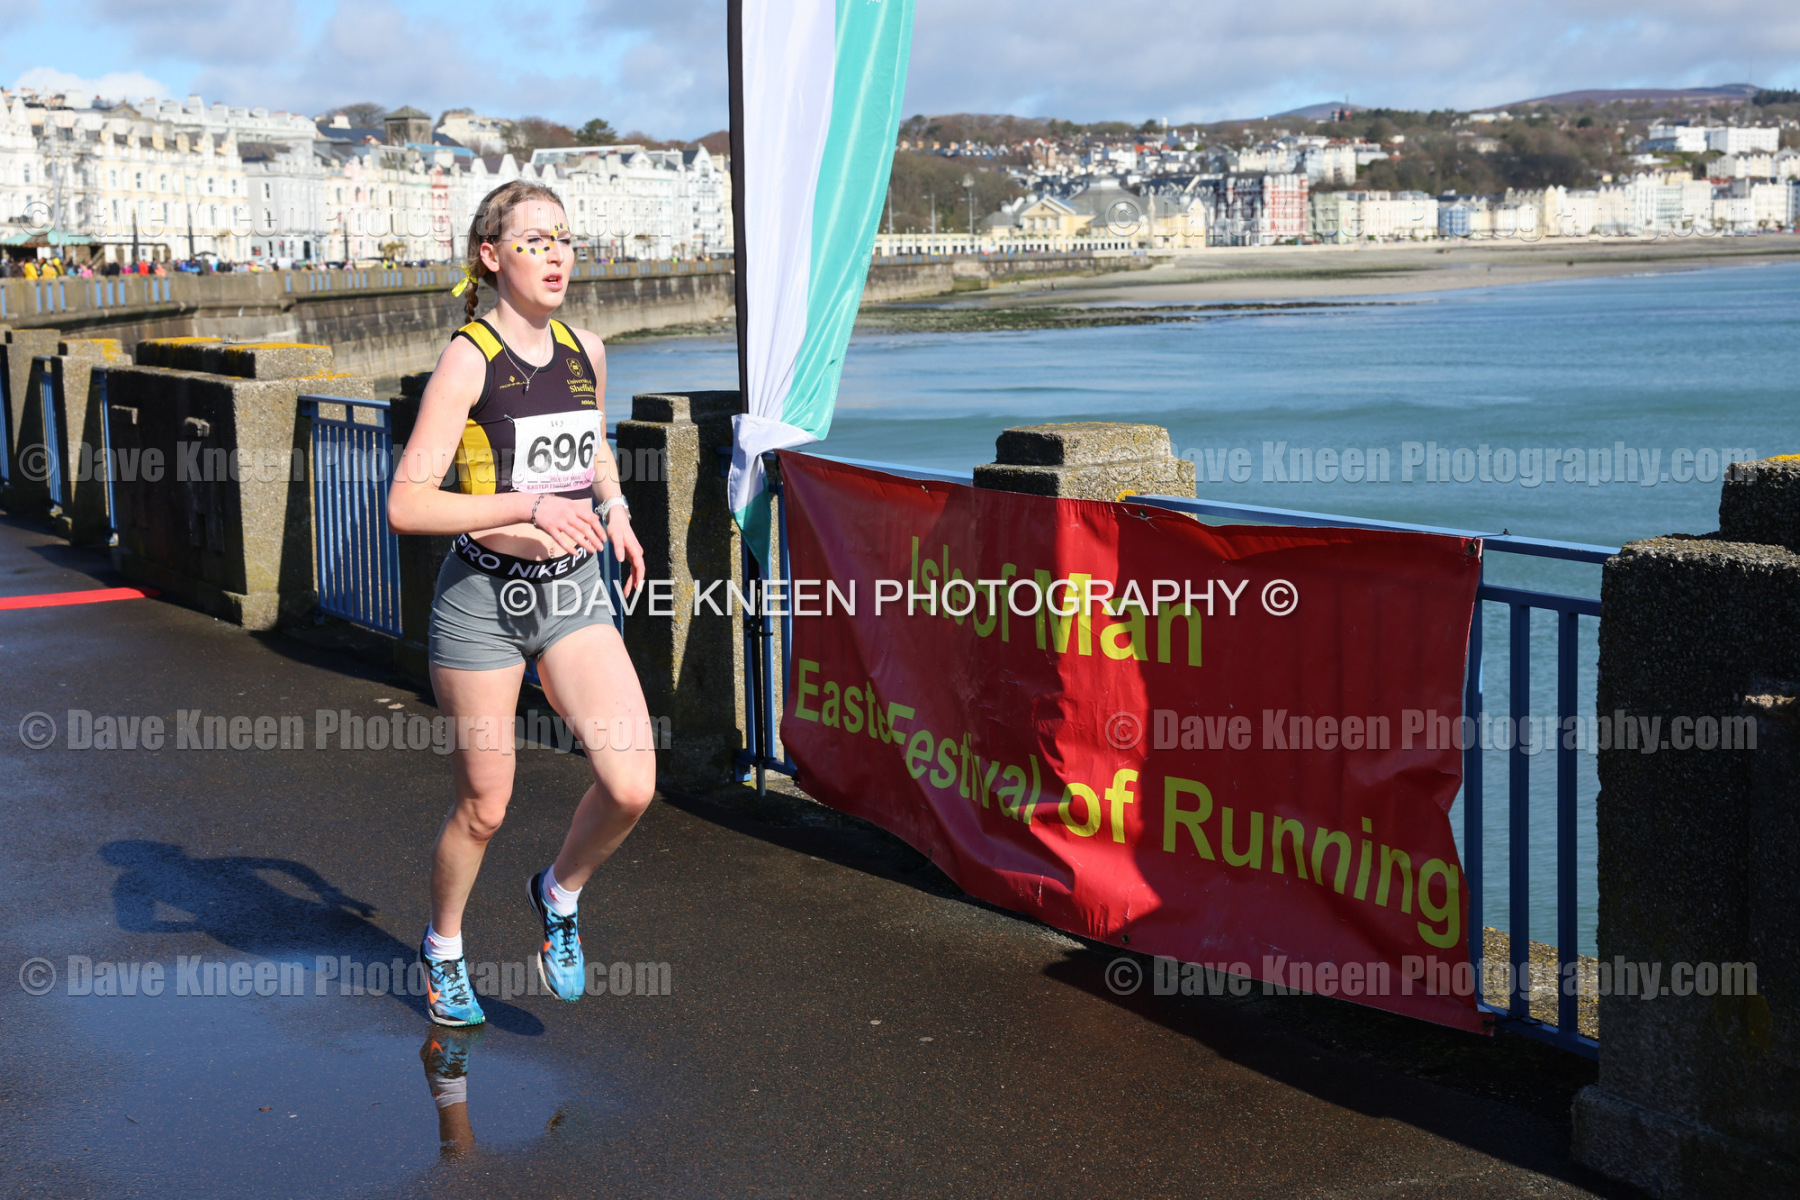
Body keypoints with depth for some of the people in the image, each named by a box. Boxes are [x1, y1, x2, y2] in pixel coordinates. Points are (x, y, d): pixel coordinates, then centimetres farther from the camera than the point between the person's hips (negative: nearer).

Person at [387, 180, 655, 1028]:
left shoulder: (586, 351, 5)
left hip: (574, 591, 4)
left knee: (631, 785, -12)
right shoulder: (468, 360, -13)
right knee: (483, 807, 8)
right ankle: (443, 946, 37)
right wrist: (530, 505, -27)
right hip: (484, 598, -4)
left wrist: (614, 509, 7)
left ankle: (560, 895, 19)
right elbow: (406, 505, -20)